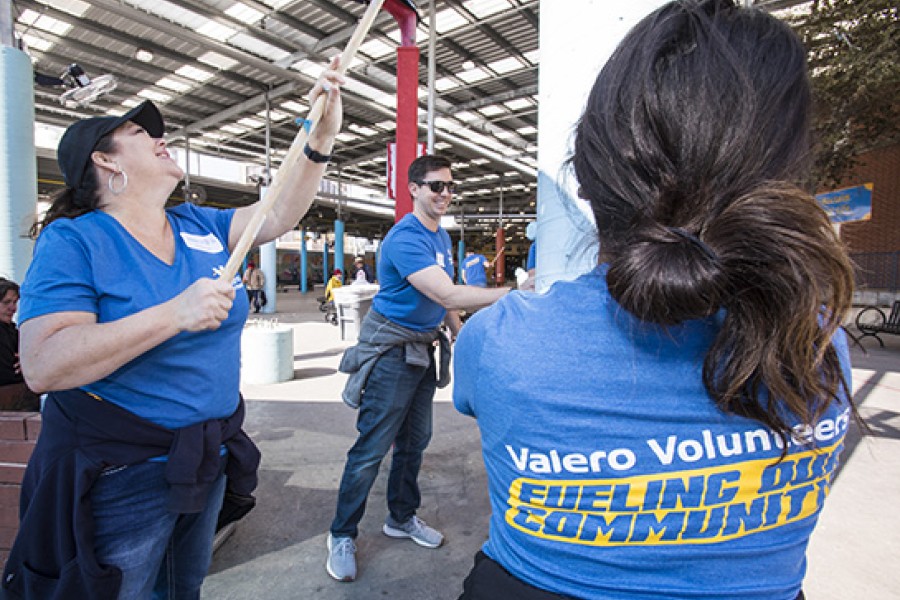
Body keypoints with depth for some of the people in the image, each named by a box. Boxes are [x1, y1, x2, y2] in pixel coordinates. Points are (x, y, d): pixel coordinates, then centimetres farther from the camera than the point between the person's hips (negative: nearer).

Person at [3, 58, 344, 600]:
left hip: (207, 459, 6)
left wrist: (323, 137, -13)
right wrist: (174, 315, -34)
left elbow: (279, 215, -3)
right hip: (120, 473, -5)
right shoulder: (74, 240, -13)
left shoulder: (200, 227, 3)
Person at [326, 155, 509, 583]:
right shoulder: (405, 238, -21)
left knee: (415, 442, 16)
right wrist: (512, 294, -34)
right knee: (371, 448, 0)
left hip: (425, 349, 8)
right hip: (392, 351, -8)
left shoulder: (442, 237, 9)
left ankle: (401, 518, 36)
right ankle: (342, 535, 20)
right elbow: (447, 294, -31)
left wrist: (460, 334, 15)